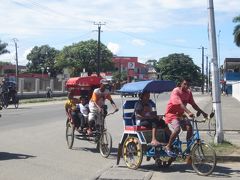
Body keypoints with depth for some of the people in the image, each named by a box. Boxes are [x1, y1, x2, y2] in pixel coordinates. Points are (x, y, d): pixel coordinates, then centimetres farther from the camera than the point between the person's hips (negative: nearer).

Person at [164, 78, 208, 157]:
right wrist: (189, 112, -44)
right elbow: (180, 104, -31)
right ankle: (168, 147, -12)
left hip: (180, 114, 7)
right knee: (177, 129, -30)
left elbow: (193, 104, 7)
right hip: (171, 114, -7)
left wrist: (203, 112, -2)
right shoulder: (176, 91, -18)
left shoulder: (188, 92, 4)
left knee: (189, 127, -17)